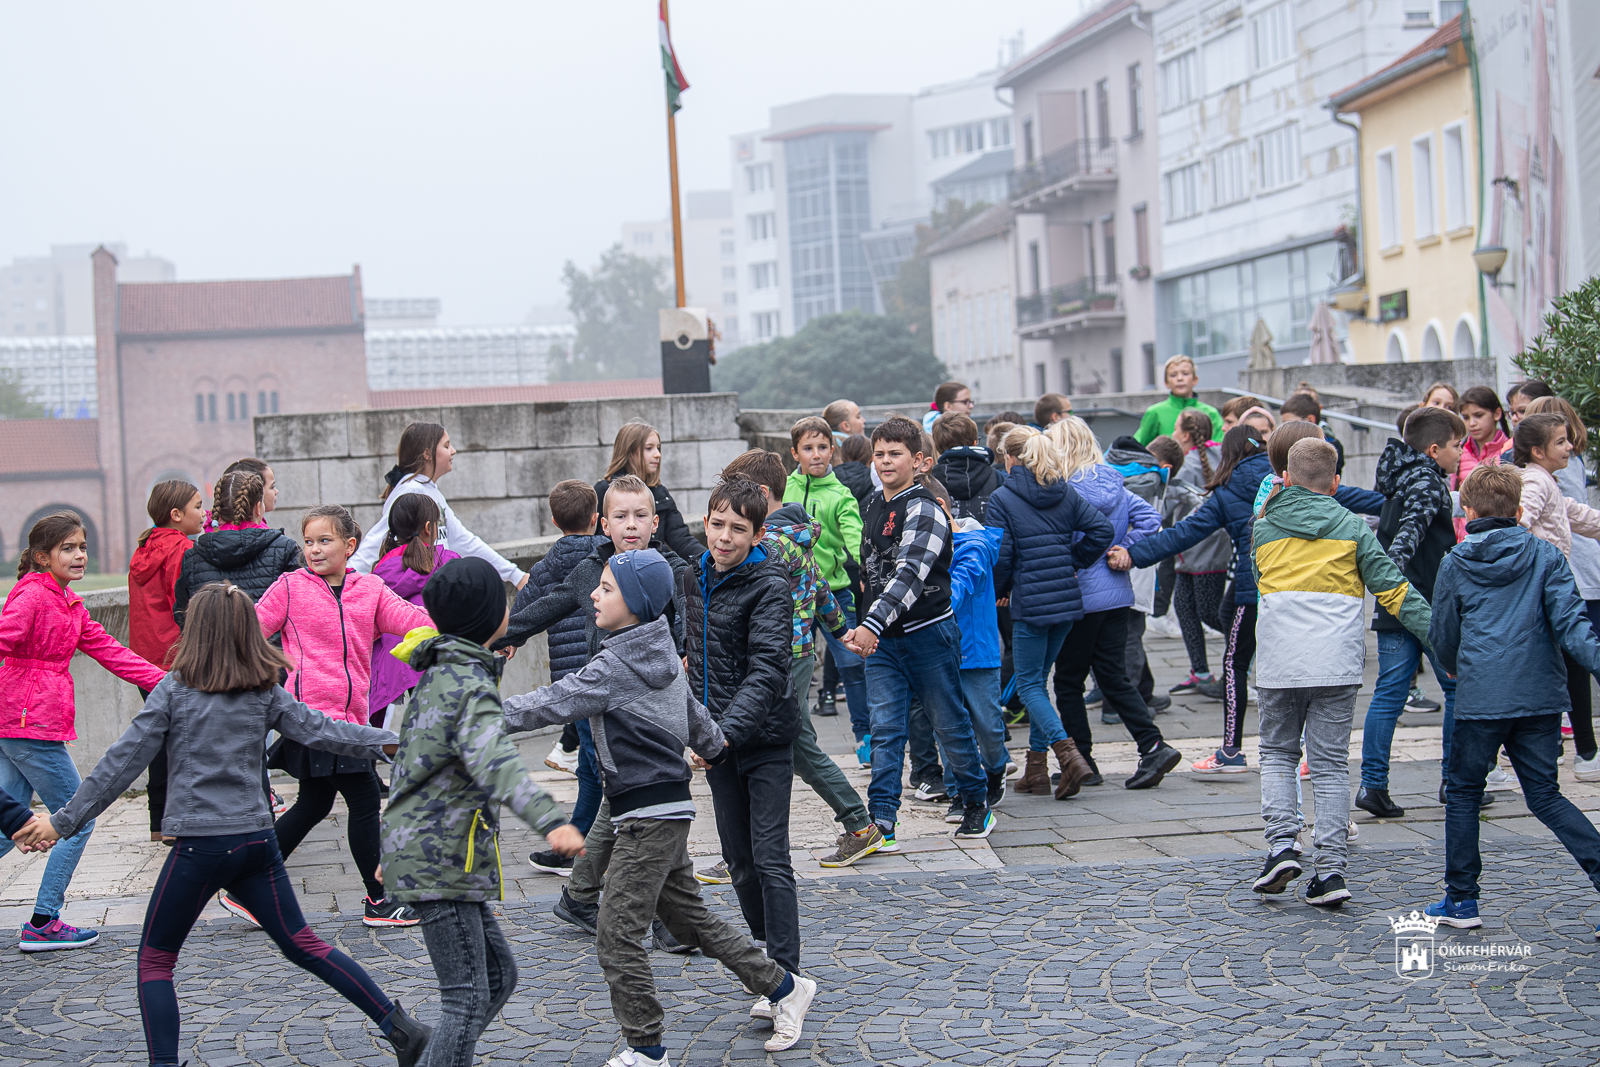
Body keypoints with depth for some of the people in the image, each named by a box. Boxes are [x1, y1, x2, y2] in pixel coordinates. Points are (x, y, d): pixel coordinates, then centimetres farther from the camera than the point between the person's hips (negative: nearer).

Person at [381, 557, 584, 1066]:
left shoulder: (440, 671, 14)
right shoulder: (470, 685, -18)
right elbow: (492, 760, -36)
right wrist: (549, 819, -50)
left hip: (419, 847, 10)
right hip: (440, 858, -10)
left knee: (499, 974, 15)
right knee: (468, 997, -9)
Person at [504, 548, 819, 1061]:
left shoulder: (615, 667, -16)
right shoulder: (659, 651, 12)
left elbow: (548, 705, -17)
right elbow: (692, 709, 26)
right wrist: (713, 745, 44)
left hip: (648, 818, -10)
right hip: (670, 810, 10)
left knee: (618, 936, -5)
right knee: (691, 920, 20)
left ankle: (645, 1051, 0)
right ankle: (783, 987, 28)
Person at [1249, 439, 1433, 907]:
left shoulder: (1264, 529, 7)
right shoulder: (1351, 526, 4)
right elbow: (1392, 588, 0)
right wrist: (1439, 636, 1)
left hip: (1279, 661, 0)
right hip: (1337, 662, 0)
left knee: (1278, 752, 17)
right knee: (1331, 763, 5)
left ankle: (1282, 844, -2)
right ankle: (1331, 870, -1)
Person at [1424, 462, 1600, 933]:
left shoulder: (1456, 564, 3)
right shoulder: (1545, 555, 4)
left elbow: (1442, 635, 12)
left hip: (1482, 697, -2)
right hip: (1541, 695, 2)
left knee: (1463, 791, 13)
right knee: (1545, 795, 10)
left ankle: (1461, 899, 14)